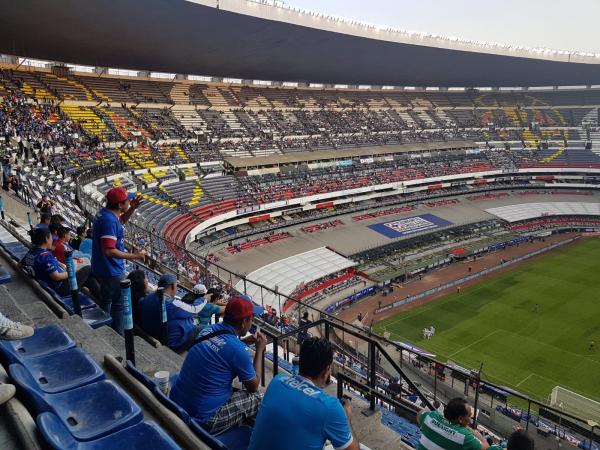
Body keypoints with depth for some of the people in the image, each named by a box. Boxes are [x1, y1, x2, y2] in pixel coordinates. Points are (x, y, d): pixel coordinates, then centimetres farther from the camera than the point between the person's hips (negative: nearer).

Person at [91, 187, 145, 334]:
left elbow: (121, 220, 23)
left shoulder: (105, 213, 1)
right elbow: (109, 251, -32)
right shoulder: (109, 221, -28)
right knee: (119, 303, 3)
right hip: (111, 271, -10)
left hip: (102, 268, 10)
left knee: (106, 299, 25)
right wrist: (134, 256, -27)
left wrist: (132, 208, 6)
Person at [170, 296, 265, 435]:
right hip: (201, 420, -8)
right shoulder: (238, 350, -21)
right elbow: (253, 387, -5)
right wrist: (260, 349, 2)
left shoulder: (208, 330, -1)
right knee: (259, 398, 6)